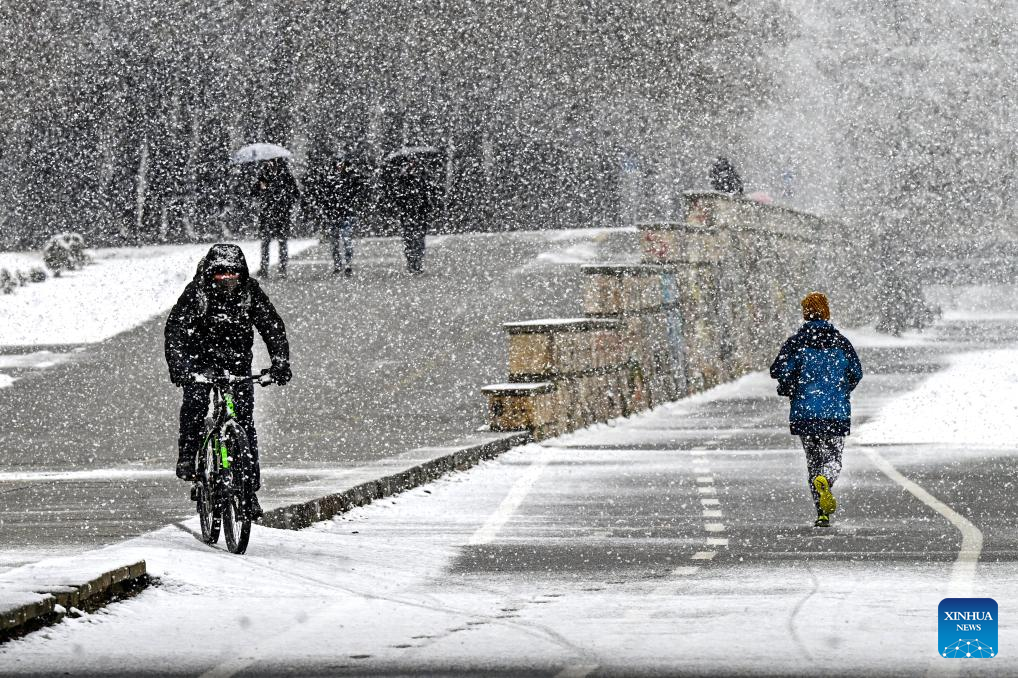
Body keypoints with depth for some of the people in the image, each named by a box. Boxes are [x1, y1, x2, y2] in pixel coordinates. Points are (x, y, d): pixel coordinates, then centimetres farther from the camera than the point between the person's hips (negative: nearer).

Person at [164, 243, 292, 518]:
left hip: (238, 363, 1)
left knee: (244, 421, -7)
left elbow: (273, 327, -17)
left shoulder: (250, 292, -15)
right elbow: (175, 329, -26)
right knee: (195, 401, -30)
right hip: (200, 359, -1)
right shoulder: (196, 292, -20)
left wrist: (280, 363, -33)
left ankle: (250, 488, -2)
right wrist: (177, 366, -42)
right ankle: (187, 456, -10)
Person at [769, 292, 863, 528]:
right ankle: (825, 479, -30)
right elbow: (856, 373, 6)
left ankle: (822, 512, 5)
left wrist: (788, 389, 10)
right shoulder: (841, 342, 3)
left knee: (813, 460, 11)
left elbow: (780, 371, -10)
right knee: (833, 458, 6)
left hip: (805, 412, 0)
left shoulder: (796, 342, -2)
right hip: (836, 412, 0)